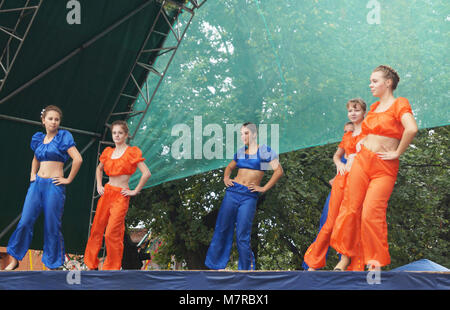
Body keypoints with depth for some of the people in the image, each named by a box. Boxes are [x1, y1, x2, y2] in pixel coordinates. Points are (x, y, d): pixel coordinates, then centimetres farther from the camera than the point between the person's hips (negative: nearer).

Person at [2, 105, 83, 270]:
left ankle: (53, 264, 12)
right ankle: (14, 260, 11)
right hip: (37, 183, 5)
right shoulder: (38, 138, 14)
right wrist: (33, 173, 17)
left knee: (52, 226, 0)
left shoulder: (64, 137, -3)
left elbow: (78, 159, -13)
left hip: (54, 186, -5)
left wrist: (68, 179, -10)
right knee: (25, 221, 0)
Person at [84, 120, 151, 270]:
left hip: (121, 196, -5)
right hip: (106, 193, 6)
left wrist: (135, 191, -10)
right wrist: (99, 185, 16)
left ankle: (113, 268, 6)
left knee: (112, 233, -8)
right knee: (97, 228, 8)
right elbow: (99, 169, 30)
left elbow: (146, 173, -14)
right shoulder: (108, 152, 11)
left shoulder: (132, 152, -6)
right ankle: (92, 264, 22)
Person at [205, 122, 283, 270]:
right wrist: (225, 178, 9)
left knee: (242, 236, -6)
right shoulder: (240, 152, 13)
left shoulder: (264, 150, -2)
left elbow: (278, 171, -6)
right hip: (232, 192, 4)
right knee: (222, 229, 5)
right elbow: (229, 167, 29)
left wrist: (264, 188, -8)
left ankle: (247, 268, 10)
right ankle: (214, 265, 16)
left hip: (249, 197, -4)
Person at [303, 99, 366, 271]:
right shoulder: (347, 135, 20)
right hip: (343, 178, 4)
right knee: (331, 223, 3)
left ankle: (354, 268, -1)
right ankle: (313, 264, 8)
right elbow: (336, 155, 33)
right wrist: (339, 164, 11)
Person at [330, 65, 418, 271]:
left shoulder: (399, 103, -7)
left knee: (371, 214, -12)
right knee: (350, 208, 2)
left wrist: (397, 153, -17)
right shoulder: (374, 107, 15)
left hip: (384, 168, -6)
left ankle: (376, 264, 0)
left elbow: (411, 129, -25)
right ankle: (345, 257, 13)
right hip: (362, 161, 6)